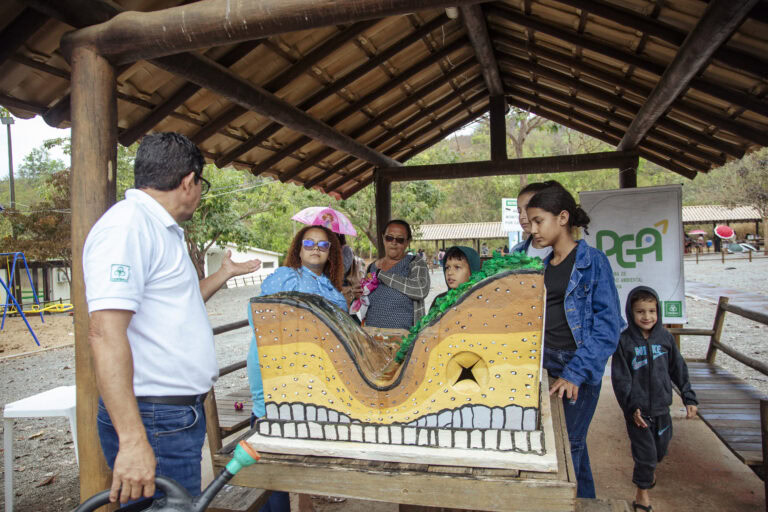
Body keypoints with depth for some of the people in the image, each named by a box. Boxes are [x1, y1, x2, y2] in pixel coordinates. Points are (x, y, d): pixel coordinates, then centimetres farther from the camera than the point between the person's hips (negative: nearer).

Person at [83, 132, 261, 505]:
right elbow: (105, 332, -25)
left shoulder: (161, 230, 16)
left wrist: (225, 273, 38)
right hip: (155, 421, -10)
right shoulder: (127, 225, -16)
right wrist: (133, 441, -29)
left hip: (180, 414, 10)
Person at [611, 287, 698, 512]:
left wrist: (689, 398, 8)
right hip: (638, 409, -4)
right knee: (645, 451, 1)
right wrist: (632, 407, -15)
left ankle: (648, 469, 51)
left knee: (660, 448, 19)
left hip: (661, 408, 4)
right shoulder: (624, 341, -12)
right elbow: (620, 379, -11)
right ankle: (642, 491, 24)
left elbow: (679, 370, 9)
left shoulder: (665, 337, -1)